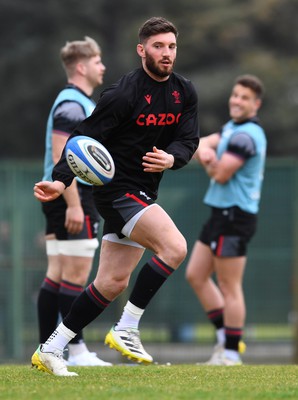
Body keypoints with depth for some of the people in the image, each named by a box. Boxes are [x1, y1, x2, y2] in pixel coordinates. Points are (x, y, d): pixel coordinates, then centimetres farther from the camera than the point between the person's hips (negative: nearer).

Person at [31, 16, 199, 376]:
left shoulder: (184, 93, 5)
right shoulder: (124, 94, -16)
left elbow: (189, 140, 2)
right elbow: (86, 136, -16)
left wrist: (172, 158, -22)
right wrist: (61, 180, -29)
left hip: (143, 194, 8)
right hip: (117, 188, -8)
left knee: (113, 282, 7)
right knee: (174, 246, -25)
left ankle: (51, 349, 14)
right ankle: (125, 331, -17)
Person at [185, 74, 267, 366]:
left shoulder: (246, 136, -17)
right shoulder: (232, 128, 15)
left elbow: (221, 174, -21)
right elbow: (199, 145, 10)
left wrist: (208, 159, -1)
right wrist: (203, 150, -14)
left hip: (235, 216, -10)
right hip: (221, 213, 10)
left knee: (229, 287, -5)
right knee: (195, 275, 13)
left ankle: (231, 353, 0)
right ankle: (225, 334, 17)